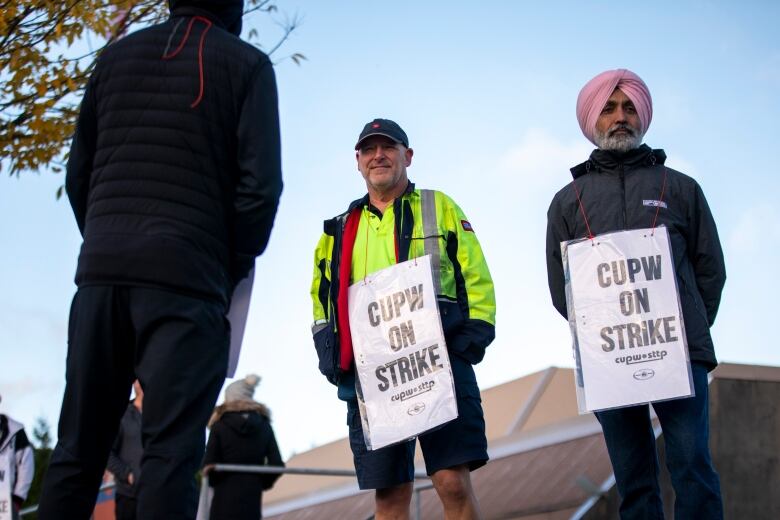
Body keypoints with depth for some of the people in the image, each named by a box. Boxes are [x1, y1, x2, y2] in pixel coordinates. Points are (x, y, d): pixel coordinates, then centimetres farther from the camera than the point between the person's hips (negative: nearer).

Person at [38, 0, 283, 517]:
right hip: (187, 277, -4)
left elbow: (78, 175, 14)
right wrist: (234, 270, 6)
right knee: (170, 452, -6)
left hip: (101, 271, 4)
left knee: (79, 449, 7)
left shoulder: (116, 56, 16)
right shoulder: (246, 64, 4)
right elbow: (260, 183, -6)